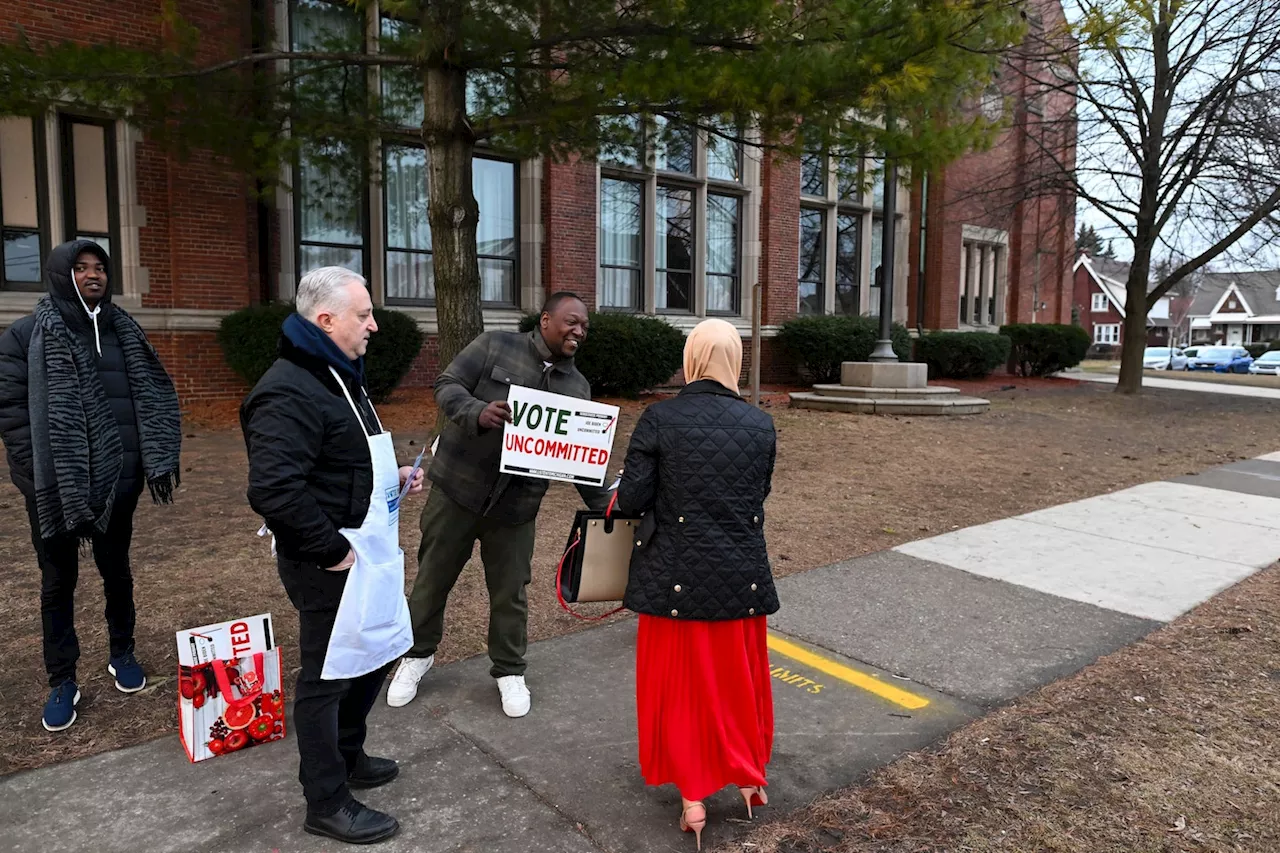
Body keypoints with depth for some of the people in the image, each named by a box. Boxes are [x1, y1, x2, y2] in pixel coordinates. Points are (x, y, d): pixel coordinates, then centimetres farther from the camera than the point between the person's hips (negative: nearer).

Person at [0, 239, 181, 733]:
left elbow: (155, 396, 4)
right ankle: (62, 682, 22)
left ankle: (122, 655, 36)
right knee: (58, 582, 10)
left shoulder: (124, 331, 6)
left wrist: (159, 459, -5)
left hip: (117, 481, 3)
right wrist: (42, 473, -12)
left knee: (116, 571, 18)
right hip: (55, 487, -3)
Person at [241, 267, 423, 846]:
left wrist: (392, 476, 8)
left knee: (377, 655, 22)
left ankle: (347, 757, 43)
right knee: (328, 675, 5)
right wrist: (332, 550, -24)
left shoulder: (338, 376, 12)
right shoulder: (289, 391, -23)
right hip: (332, 560, -10)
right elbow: (274, 491, -31)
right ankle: (327, 803, 24)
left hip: (368, 548, 10)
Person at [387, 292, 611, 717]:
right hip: (457, 489, -2)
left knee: (510, 592, 10)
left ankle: (509, 672, 30)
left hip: (515, 505, 2)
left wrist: (604, 506, -3)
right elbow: (447, 386, -10)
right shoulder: (495, 346, -6)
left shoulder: (577, 387, 5)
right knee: (433, 578, 13)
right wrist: (478, 411, -30)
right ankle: (417, 654, 35)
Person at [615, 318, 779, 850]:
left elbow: (631, 501, -12)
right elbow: (758, 497, 5)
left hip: (677, 576, -2)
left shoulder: (659, 419, -12)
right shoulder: (761, 425, -3)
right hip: (740, 576, 3)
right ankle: (749, 777, 39)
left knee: (682, 684, 14)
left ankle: (692, 800, 24)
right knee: (738, 678, 22)